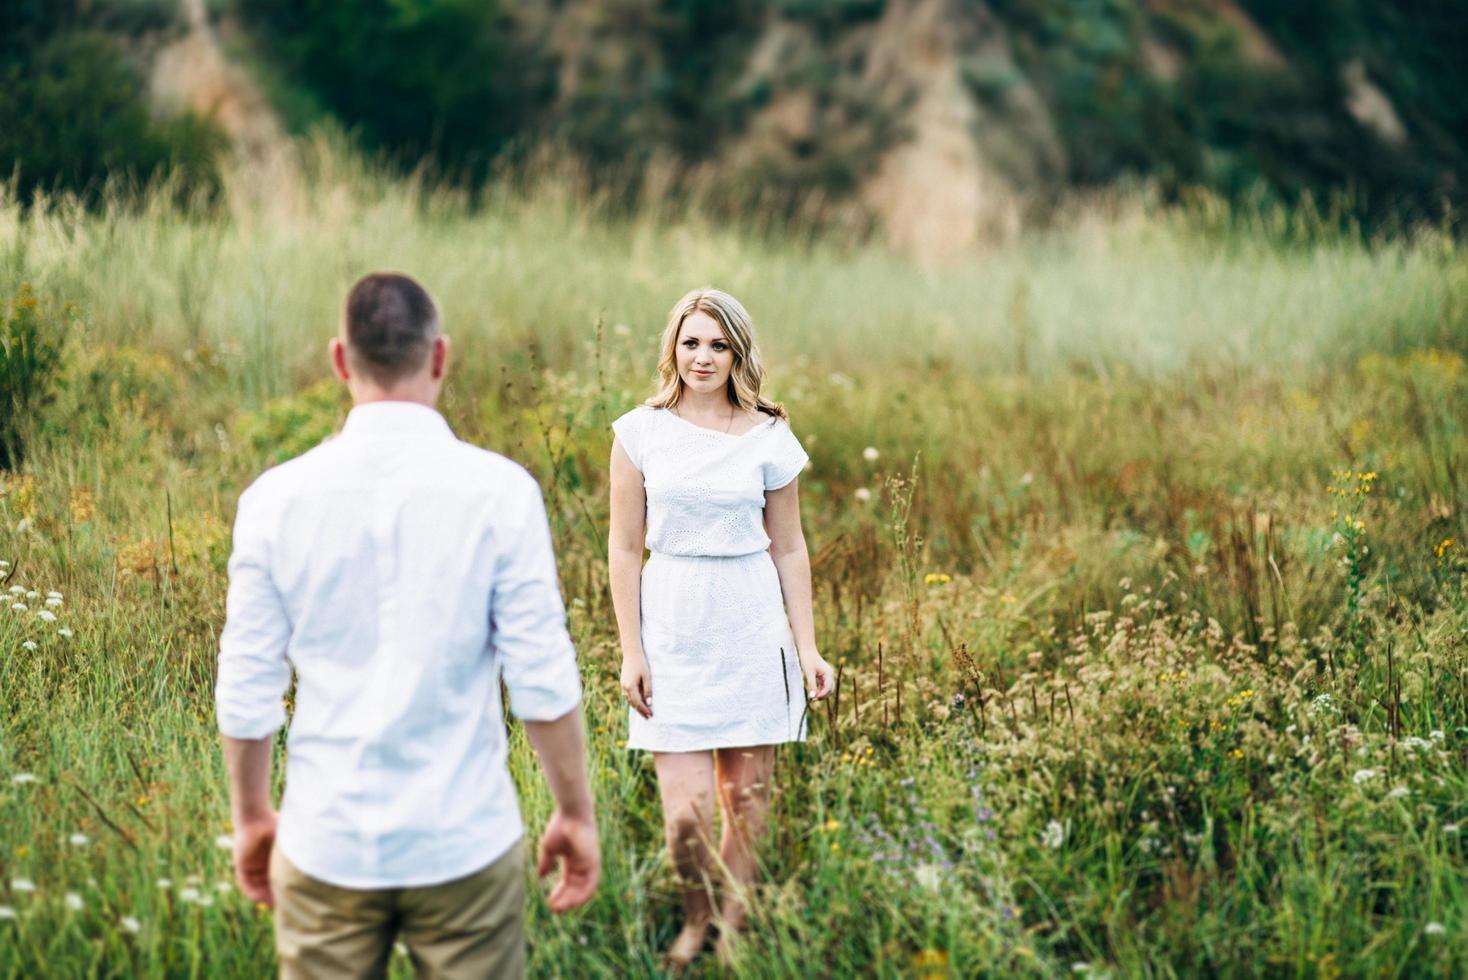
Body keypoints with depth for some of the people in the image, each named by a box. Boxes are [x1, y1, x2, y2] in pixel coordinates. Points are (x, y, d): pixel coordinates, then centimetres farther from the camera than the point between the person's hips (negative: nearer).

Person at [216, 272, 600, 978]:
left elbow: (246, 692, 0)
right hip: (464, 842, -1)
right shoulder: (501, 493, -10)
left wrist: (251, 816, 15)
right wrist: (576, 813, 4)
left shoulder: (275, 497, -5)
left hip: (325, 843, 2)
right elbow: (543, 682, -9)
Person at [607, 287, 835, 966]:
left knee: (746, 793, 5)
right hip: (671, 625, -1)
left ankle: (732, 927, 24)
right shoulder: (641, 432, 1)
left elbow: (788, 548, 9)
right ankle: (694, 918, 21)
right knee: (685, 810, -6)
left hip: (751, 626, 1)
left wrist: (807, 648, 7)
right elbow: (624, 547, 3)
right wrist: (630, 652, -1)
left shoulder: (768, 438, 4)